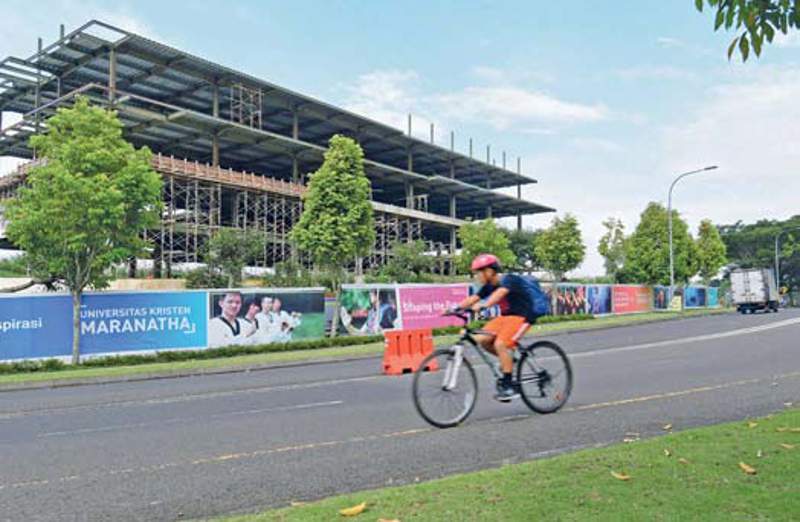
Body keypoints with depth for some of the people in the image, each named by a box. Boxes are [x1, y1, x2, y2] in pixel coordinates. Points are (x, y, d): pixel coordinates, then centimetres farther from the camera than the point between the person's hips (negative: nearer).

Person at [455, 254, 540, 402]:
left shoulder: (509, 279, -19)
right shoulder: (489, 286, 5)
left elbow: (499, 293, -39)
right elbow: (472, 299, -2)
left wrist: (483, 306, -54)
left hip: (522, 316, -8)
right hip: (505, 316, 8)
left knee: (500, 344, -25)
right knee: (481, 339, -12)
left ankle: (509, 386, -14)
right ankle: (508, 359, 11)